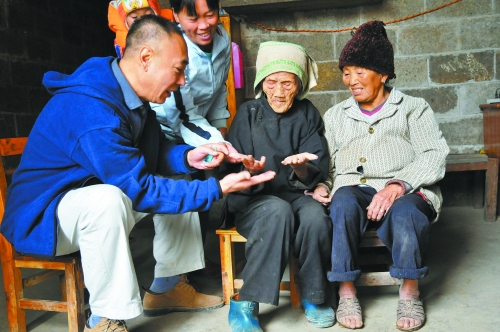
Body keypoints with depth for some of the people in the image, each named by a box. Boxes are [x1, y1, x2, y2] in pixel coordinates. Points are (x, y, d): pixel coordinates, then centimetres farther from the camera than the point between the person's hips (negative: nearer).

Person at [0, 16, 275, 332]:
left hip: (97, 204, 9)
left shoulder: (129, 94, -3)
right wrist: (218, 188, -25)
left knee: (175, 186, 8)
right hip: (42, 215, -9)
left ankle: (165, 287, 16)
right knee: (107, 198, -39)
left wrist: (189, 156, -13)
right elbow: (139, 190, -29)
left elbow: (153, 152, 8)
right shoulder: (91, 110, -32)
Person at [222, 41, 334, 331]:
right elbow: (232, 169, 0)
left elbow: (318, 172, 0)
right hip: (253, 199, -1)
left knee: (316, 214, -31)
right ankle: (245, 304, -25)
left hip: (297, 194, 2)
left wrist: (301, 168, -24)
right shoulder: (248, 113, 3)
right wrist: (250, 171, -23)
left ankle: (314, 296, -9)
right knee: (279, 212, -34)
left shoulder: (307, 114, 6)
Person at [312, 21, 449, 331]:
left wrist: (399, 185, -19)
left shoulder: (414, 108, 13)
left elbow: (434, 156, -2)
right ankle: (347, 291, -22)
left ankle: (410, 291, -14)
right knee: (343, 205, -34)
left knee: (405, 214, -36)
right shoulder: (335, 115, 23)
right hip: (353, 188, 2)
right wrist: (320, 184, -6)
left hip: (405, 192, -1)